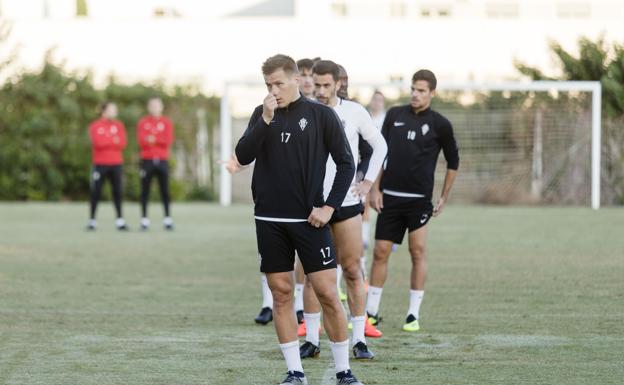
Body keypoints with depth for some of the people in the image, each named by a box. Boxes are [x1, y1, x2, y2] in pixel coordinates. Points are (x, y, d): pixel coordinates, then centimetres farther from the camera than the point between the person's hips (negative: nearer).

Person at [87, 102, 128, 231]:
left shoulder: (119, 125, 10)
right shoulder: (95, 126, 1)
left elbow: (122, 144, -2)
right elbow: (98, 142, -14)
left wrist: (106, 142, -9)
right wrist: (113, 141, -5)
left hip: (116, 164, 3)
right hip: (100, 164, -3)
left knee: (117, 192, 0)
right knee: (96, 192, -1)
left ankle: (120, 220, 1)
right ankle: (92, 220, 5)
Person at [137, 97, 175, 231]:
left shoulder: (166, 122, 8)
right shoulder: (143, 122, 7)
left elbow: (168, 141, -4)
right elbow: (141, 140, -5)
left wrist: (153, 139, -13)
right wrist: (159, 141, -16)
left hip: (162, 160, 0)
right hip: (147, 160, 0)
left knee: (165, 191, -2)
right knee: (145, 191, -1)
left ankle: (168, 219, -3)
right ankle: (144, 219, 1)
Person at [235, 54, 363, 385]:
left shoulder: (320, 115, -1)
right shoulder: (261, 114, 8)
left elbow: (346, 163, 0)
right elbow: (243, 156, -3)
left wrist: (329, 206, -9)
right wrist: (265, 121, -15)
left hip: (309, 220, -3)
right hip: (270, 221, 3)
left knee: (327, 293, -5)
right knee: (281, 294, 4)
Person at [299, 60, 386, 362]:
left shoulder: (354, 112, 1)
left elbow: (379, 145, 14)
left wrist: (369, 181, 6)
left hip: (347, 202, 0)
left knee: (352, 271, 0)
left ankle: (359, 340, 4)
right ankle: (311, 341, 6)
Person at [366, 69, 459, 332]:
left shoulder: (439, 124, 0)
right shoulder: (394, 115, 7)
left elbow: (453, 162, 9)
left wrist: (444, 197, 8)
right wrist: (375, 189, 4)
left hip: (419, 199, -2)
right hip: (390, 196, 2)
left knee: (417, 252, -3)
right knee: (380, 252, 2)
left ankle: (413, 315, 4)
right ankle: (371, 312, 11)